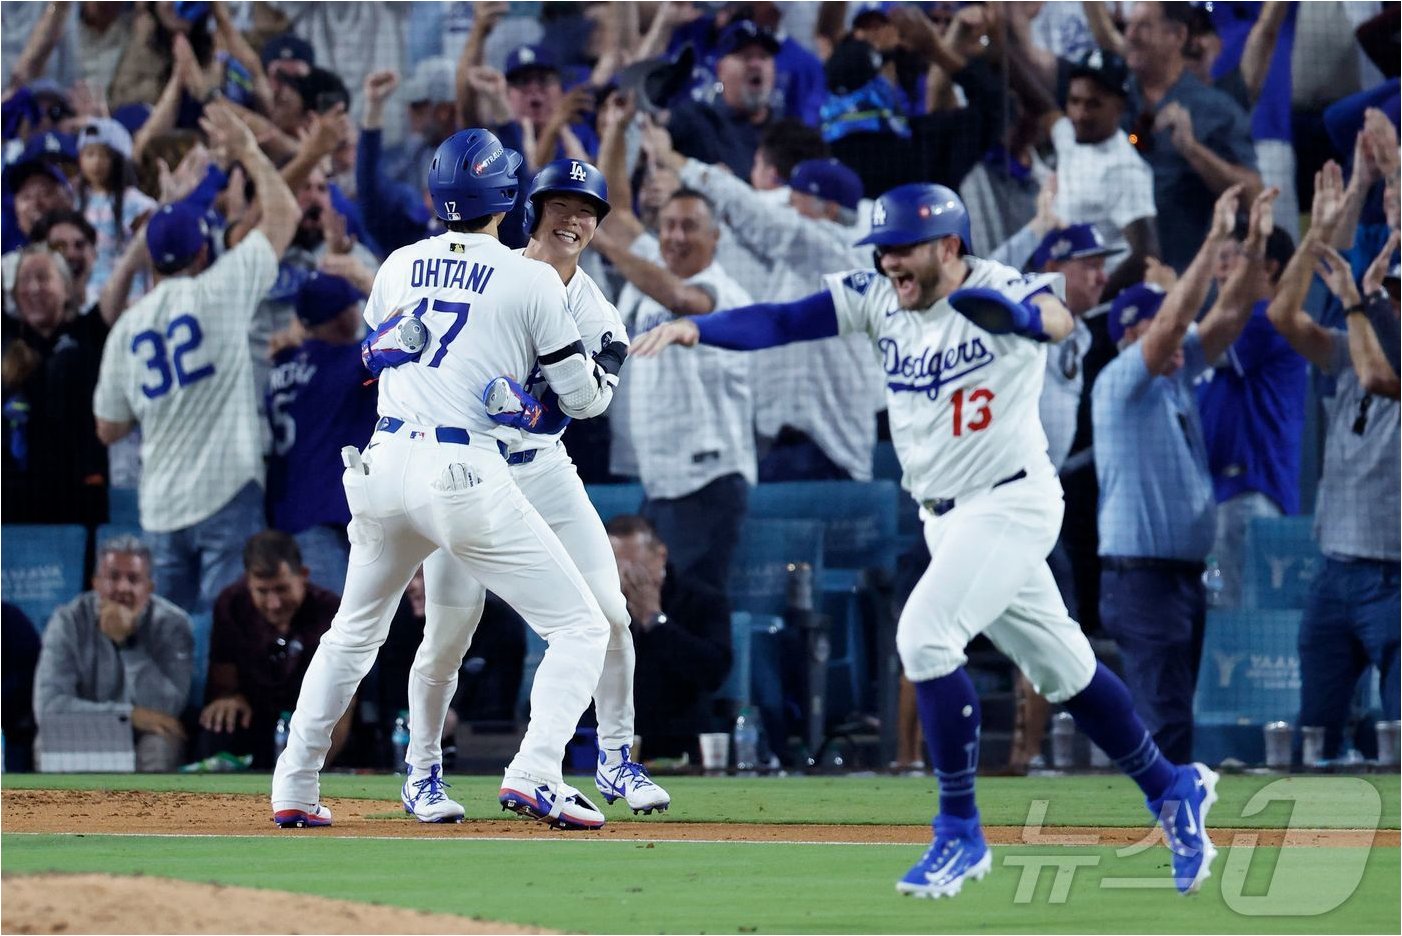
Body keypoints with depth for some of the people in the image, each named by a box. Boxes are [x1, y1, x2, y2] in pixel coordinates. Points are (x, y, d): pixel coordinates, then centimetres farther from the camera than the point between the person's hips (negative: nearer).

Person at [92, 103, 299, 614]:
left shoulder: (126, 327, 9)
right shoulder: (219, 290, -4)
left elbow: (108, 429, 15)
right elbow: (284, 213, 4)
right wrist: (247, 149, 16)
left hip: (161, 507, 5)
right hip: (227, 494, -5)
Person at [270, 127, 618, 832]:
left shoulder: (400, 266, 11)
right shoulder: (531, 280, -2)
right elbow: (583, 398, 3)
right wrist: (604, 370, 24)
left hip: (383, 465, 5)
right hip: (465, 476, -5)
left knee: (355, 630, 26)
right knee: (579, 628, 2)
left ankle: (294, 789, 23)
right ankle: (533, 774, -17)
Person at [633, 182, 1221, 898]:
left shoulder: (1001, 291, -17)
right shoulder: (878, 297, -2)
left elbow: (1057, 318, -37)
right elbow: (780, 322, -10)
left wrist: (1021, 316, -60)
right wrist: (693, 328, -26)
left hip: (1012, 504, -7)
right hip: (944, 516, 7)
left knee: (925, 636, -20)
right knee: (1059, 666, 15)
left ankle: (960, 832, -9)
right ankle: (1172, 792, 31)